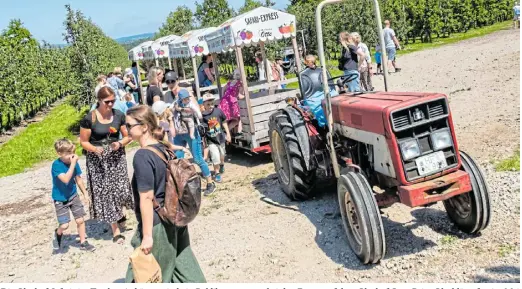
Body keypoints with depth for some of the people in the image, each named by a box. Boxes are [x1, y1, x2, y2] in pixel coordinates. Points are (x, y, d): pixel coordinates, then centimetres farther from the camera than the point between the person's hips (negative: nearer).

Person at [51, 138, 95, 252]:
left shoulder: (74, 162, -8)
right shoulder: (56, 165, -23)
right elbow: (66, 179, -36)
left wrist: (85, 193, 9)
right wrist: (73, 164, -36)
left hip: (73, 195, 5)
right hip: (60, 199, -4)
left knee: (80, 220, 7)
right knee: (64, 225, -7)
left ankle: (83, 242, 24)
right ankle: (58, 234, 28)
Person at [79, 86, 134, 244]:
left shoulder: (119, 115, -2)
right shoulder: (89, 118, -11)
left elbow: (127, 136, 6)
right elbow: (83, 142, -3)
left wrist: (120, 143, -14)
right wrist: (94, 149, -21)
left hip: (116, 157, 2)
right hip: (97, 160, -2)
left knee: (120, 189, -5)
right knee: (104, 193, 1)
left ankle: (120, 213, 31)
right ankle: (115, 230, 12)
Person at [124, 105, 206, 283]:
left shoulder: (142, 156, -20)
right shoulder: (164, 149, 4)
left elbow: (147, 198, -21)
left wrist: (147, 235, -17)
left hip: (157, 225, -8)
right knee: (183, 266, 18)